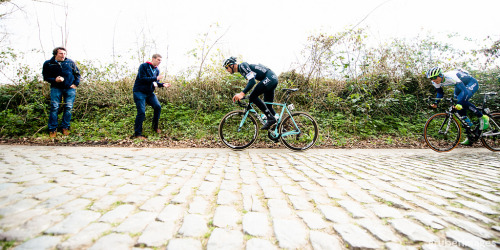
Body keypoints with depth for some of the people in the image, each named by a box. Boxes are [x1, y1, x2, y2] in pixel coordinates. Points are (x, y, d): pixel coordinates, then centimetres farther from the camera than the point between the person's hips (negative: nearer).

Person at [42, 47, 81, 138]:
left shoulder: (70, 62, 7)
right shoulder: (48, 64, 3)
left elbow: (77, 73, 15)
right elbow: (45, 77, 7)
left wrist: (75, 84, 4)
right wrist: (54, 80, -13)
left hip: (70, 88, 1)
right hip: (56, 88, -1)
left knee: (68, 107, 0)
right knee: (54, 107, -5)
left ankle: (65, 127, 13)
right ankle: (52, 129, 5)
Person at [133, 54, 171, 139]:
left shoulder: (157, 70, 11)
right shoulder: (143, 66, -10)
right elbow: (142, 79, -20)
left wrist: (163, 85, -5)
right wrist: (156, 78, -23)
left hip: (150, 93, 7)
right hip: (139, 92, -6)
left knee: (158, 107, -7)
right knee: (141, 112, -12)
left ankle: (155, 127, 12)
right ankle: (137, 134, -1)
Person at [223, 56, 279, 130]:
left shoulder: (242, 65, -12)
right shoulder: (241, 70, 18)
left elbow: (252, 81, -26)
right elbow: (250, 82, 27)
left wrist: (242, 93, -35)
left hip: (269, 77, -10)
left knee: (253, 97, -18)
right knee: (268, 106, 12)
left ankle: (271, 118, -16)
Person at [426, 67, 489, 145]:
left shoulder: (450, 77, -39)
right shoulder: (436, 82, -19)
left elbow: (465, 91, -45)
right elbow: (440, 93, -1)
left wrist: (460, 104, -59)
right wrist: (435, 103, -17)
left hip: (471, 83, -7)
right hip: (460, 85, 7)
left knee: (462, 101, -31)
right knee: (460, 109, -3)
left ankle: (483, 117, -8)